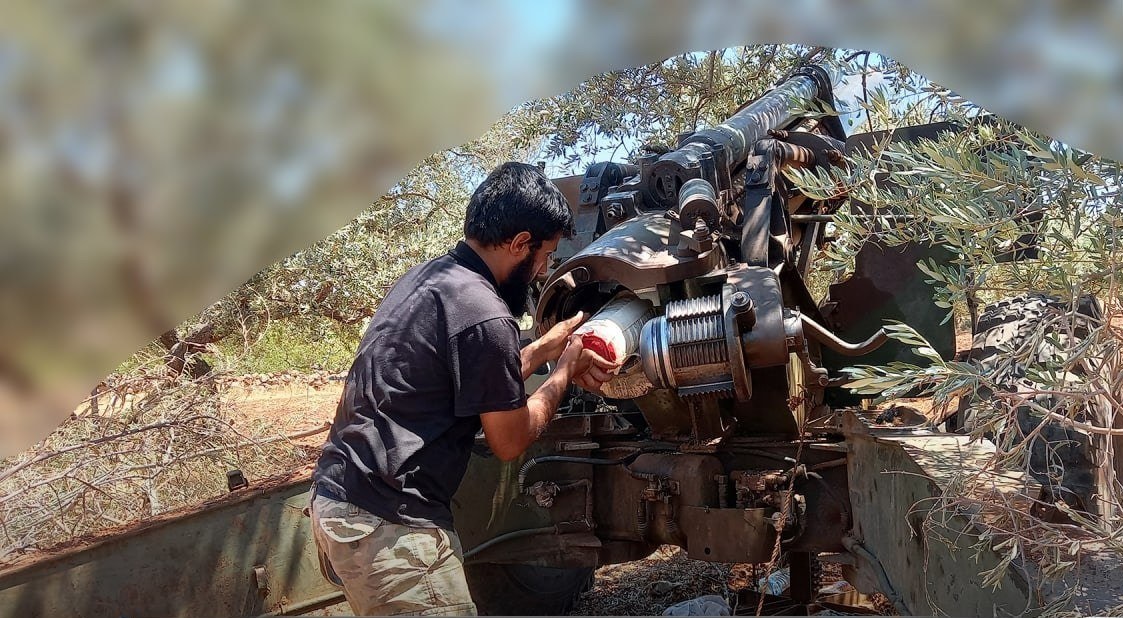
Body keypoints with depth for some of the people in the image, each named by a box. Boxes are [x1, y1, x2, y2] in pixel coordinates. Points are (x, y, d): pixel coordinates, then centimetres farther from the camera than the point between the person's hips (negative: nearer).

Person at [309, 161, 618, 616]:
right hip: (386, 525, -10)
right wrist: (564, 372, 7)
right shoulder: (483, 316, -19)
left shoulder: (429, 275, 9)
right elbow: (510, 441, -6)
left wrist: (543, 348, 19)